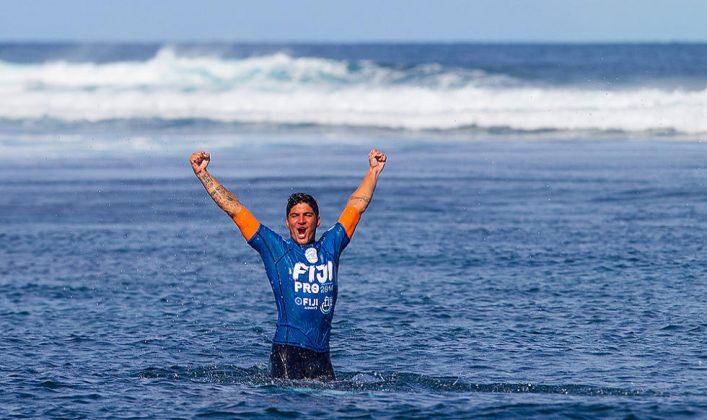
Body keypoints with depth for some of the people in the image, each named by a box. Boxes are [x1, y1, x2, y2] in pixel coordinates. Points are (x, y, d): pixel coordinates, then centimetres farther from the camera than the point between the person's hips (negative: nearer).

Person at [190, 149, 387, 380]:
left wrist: (373, 171, 32)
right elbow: (234, 208, 9)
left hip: (321, 353, 3)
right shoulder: (275, 248, 8)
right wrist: (202, 173, 8)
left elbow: (356, 205, 27)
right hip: (287, 350, -3)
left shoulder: (330, 246, 16)